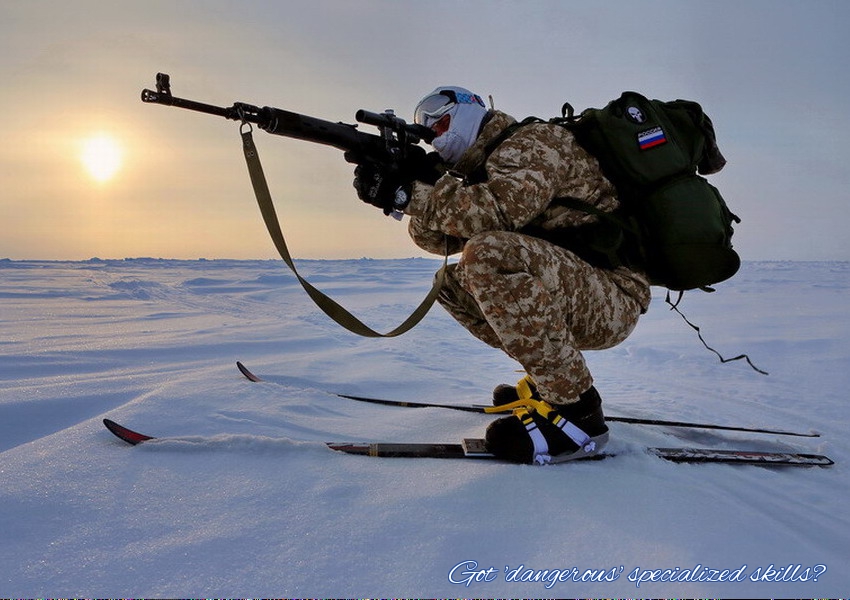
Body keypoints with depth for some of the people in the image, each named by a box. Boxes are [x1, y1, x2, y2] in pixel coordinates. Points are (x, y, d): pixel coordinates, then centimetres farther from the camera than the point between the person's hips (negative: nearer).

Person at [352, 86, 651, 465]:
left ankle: (576, 409, -22)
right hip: (574, 300, 9)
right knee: (453, 283, 12)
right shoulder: (484, 166, 18)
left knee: (489, 254, -31)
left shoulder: (534, 141, -10)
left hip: (612, 298, -9)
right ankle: (552, 378, 12)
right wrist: (418, 187, -10)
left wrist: (410, 193, -22)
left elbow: (500, 210, -29)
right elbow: (439, 237, 7)